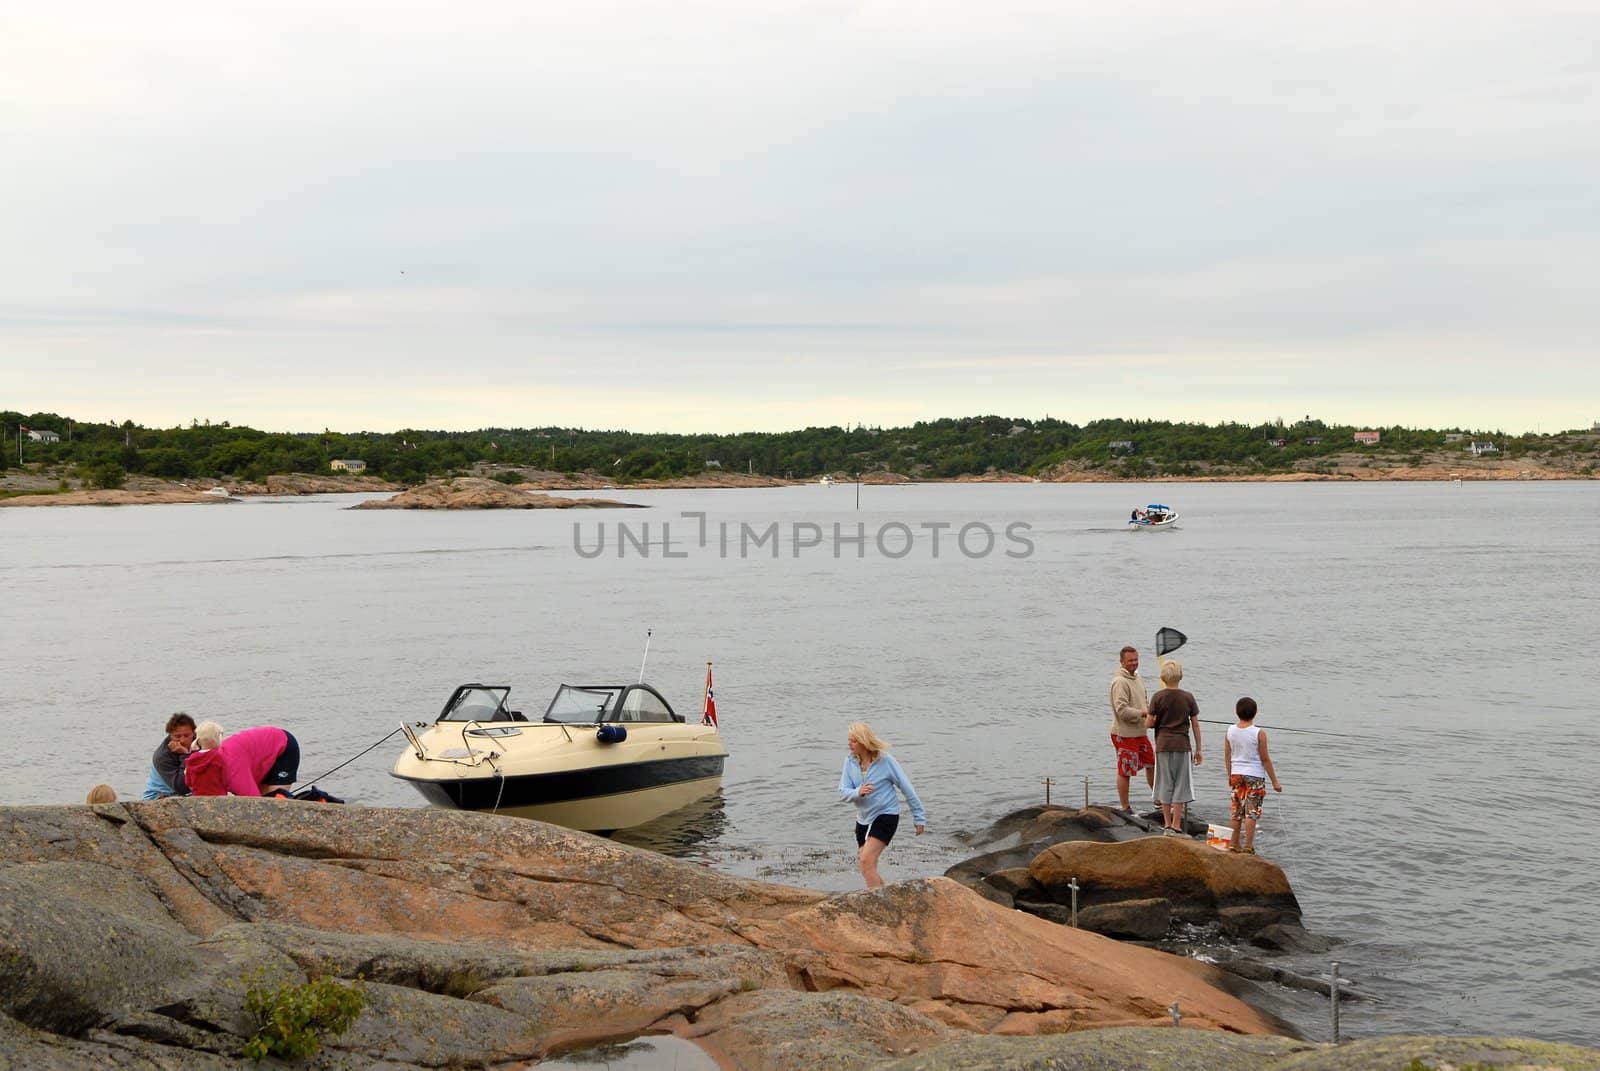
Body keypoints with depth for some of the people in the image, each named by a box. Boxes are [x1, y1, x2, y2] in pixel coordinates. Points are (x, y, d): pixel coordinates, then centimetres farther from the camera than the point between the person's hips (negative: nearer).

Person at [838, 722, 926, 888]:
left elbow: (907, 788, -7)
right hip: (863, 818, 6)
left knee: (867, 860, -21)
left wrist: (919, 817, -4)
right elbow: (843, 792, -7)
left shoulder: (885, 760, -15)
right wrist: (858, 792, -29)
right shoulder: (850, 761, -4)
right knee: (868, 868, 12)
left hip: (886, 815, -6)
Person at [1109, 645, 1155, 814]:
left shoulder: (1136, 677, 12)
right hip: (1125, 734, -9)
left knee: (1151, 764, 18)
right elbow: (1122, 710, -25)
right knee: (1125, 771, 0)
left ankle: (1158, 799, 33)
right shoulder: (1120, 682, -19)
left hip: (1140, 732, 9)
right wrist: (1143, 713, -24)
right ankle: (1125, 808, 9)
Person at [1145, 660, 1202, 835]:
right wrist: (1198, 749, 9)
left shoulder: (1158, 697, -5)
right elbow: (1195, 725, 1)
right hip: (1182, 746, 0)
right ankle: (1176, 827, 2)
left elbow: (1149, 723, -5)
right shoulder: (1188, 697, -2)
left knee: (1165, 786, 8)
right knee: (1180, 786, 4)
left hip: (1163, 746, 0)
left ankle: (1167, 826, 11)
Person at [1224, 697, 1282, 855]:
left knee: (1237, 810, 15)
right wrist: (1275, 781, -2)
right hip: (1255, 776, -5)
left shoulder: (1230, 731, -1)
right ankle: (1248, 846, -3)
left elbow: (1227, 756, 6)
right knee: (1252, 812, -1)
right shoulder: (1259, 733, -13)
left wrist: (1230, 775, 21)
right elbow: (1265, 759, -10)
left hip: (1237, 774, 5)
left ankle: (1235, 844, 22)